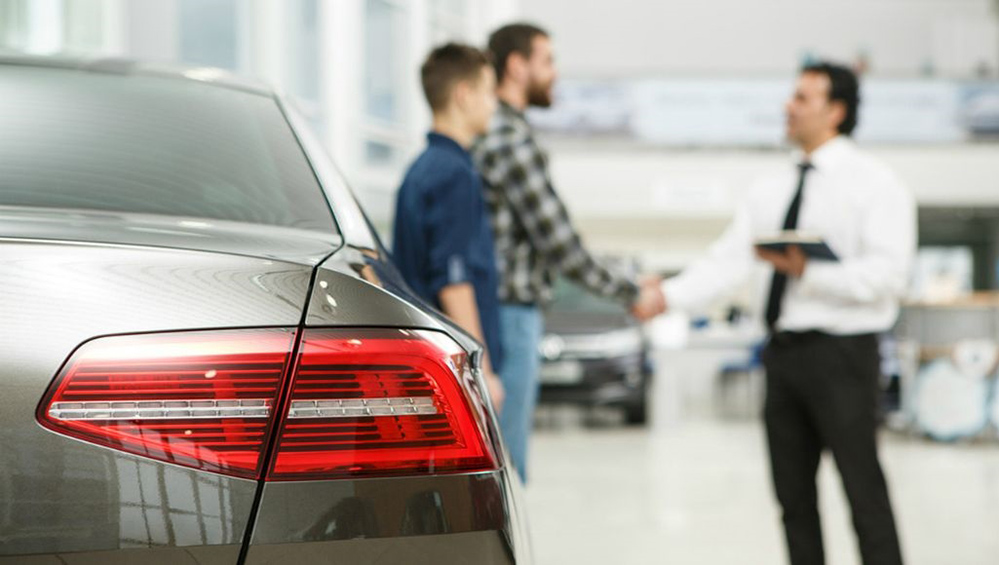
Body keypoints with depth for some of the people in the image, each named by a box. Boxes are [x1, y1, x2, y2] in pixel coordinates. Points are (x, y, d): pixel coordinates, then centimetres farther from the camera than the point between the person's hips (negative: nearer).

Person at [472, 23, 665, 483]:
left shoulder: (486, 134, 16)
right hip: (509, 315, -10)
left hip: (508, 314, 10)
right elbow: (558, 244, -16)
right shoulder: (511, 139, -15)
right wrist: (632, 295, -6)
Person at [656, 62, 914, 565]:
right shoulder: (772, 191, 14)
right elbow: (727, 262, 6)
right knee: (793, 493, 11)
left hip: (840, 353, -7)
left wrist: (808, 271, -24)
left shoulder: (875, 184, -5)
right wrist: (669, 295, -9)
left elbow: (888, 274, -15)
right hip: (783, 350, 7)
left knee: (863, 488, -5)